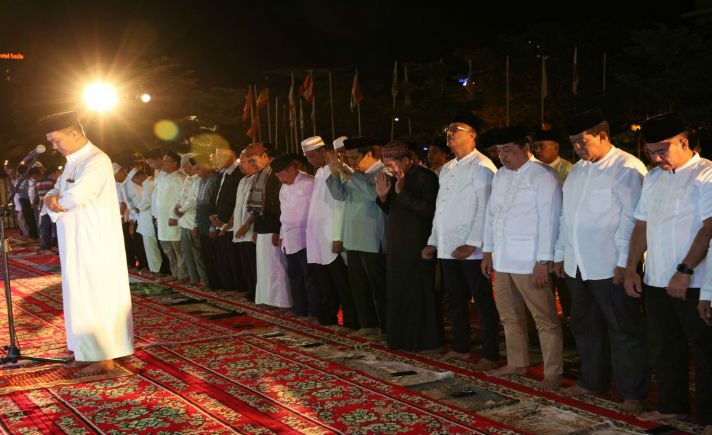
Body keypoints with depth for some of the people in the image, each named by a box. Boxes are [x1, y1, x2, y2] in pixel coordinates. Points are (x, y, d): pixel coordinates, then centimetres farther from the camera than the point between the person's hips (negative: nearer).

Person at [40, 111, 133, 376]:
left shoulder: (97, 161, -16)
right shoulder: (72, 162, 14)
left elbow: (73, 198, -24)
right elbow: (56, 193, 14)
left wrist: (54, 201, -3)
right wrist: (50, 198, -10)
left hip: (95, 245, -9)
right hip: (76, 244, 9)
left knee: (96, 298, -4)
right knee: (82, 297, 13)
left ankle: (105, 359, 4)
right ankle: (92, 351, 23)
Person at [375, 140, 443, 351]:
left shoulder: (425, 177, -12)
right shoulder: (392, 178, 9)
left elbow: (431, 210, -21)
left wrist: (402, 192, -24)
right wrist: (382, 196, -4)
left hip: (417, 244, -8)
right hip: (396, 244, 8)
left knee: (419, 292, 0)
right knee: (397, 292, 12)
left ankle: (424, 340, 11)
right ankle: (402, 338, 24)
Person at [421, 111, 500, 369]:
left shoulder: (481, 166, -8)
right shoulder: (447, 169, 17)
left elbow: (484, 209, -15)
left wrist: (472, 244, -20)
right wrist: (433, 241, 15)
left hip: (471, 249, -8)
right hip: (447, 247, 8)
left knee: (483, 301, 0)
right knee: (455, 299, 14)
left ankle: (491, 355, 8)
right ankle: (460, 348, 27)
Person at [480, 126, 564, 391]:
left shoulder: (542, 176, -8)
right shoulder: (500, 176, 15)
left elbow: (548, 220, -13)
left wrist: (543, 262, -17)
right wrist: (487, 252, 17)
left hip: (529, 262, -8)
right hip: (502, 260, 8)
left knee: (545, 319, -2)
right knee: (509, 316, 16)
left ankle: (553, 373, 7)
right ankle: (517, 364, 30)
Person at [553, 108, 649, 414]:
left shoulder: (628, 168, -9)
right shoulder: (577, 171, 15)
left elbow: (632, 220, -14)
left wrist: (624, 263, -17)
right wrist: (560, 255, 16)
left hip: (611, 268, -8)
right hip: (577, 266, 8)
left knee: (624, 331, 2)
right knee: (585, 327, 17)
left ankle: (632, 393, 14)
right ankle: (592, 381, 32)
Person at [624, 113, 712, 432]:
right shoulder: (653, 178, 13)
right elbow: (642, 226, 15)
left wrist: (684, 271, -21)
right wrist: (631, 270, 9)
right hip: (656, 282, 7)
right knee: (662, 348, 15)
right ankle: (672, 406, 30)